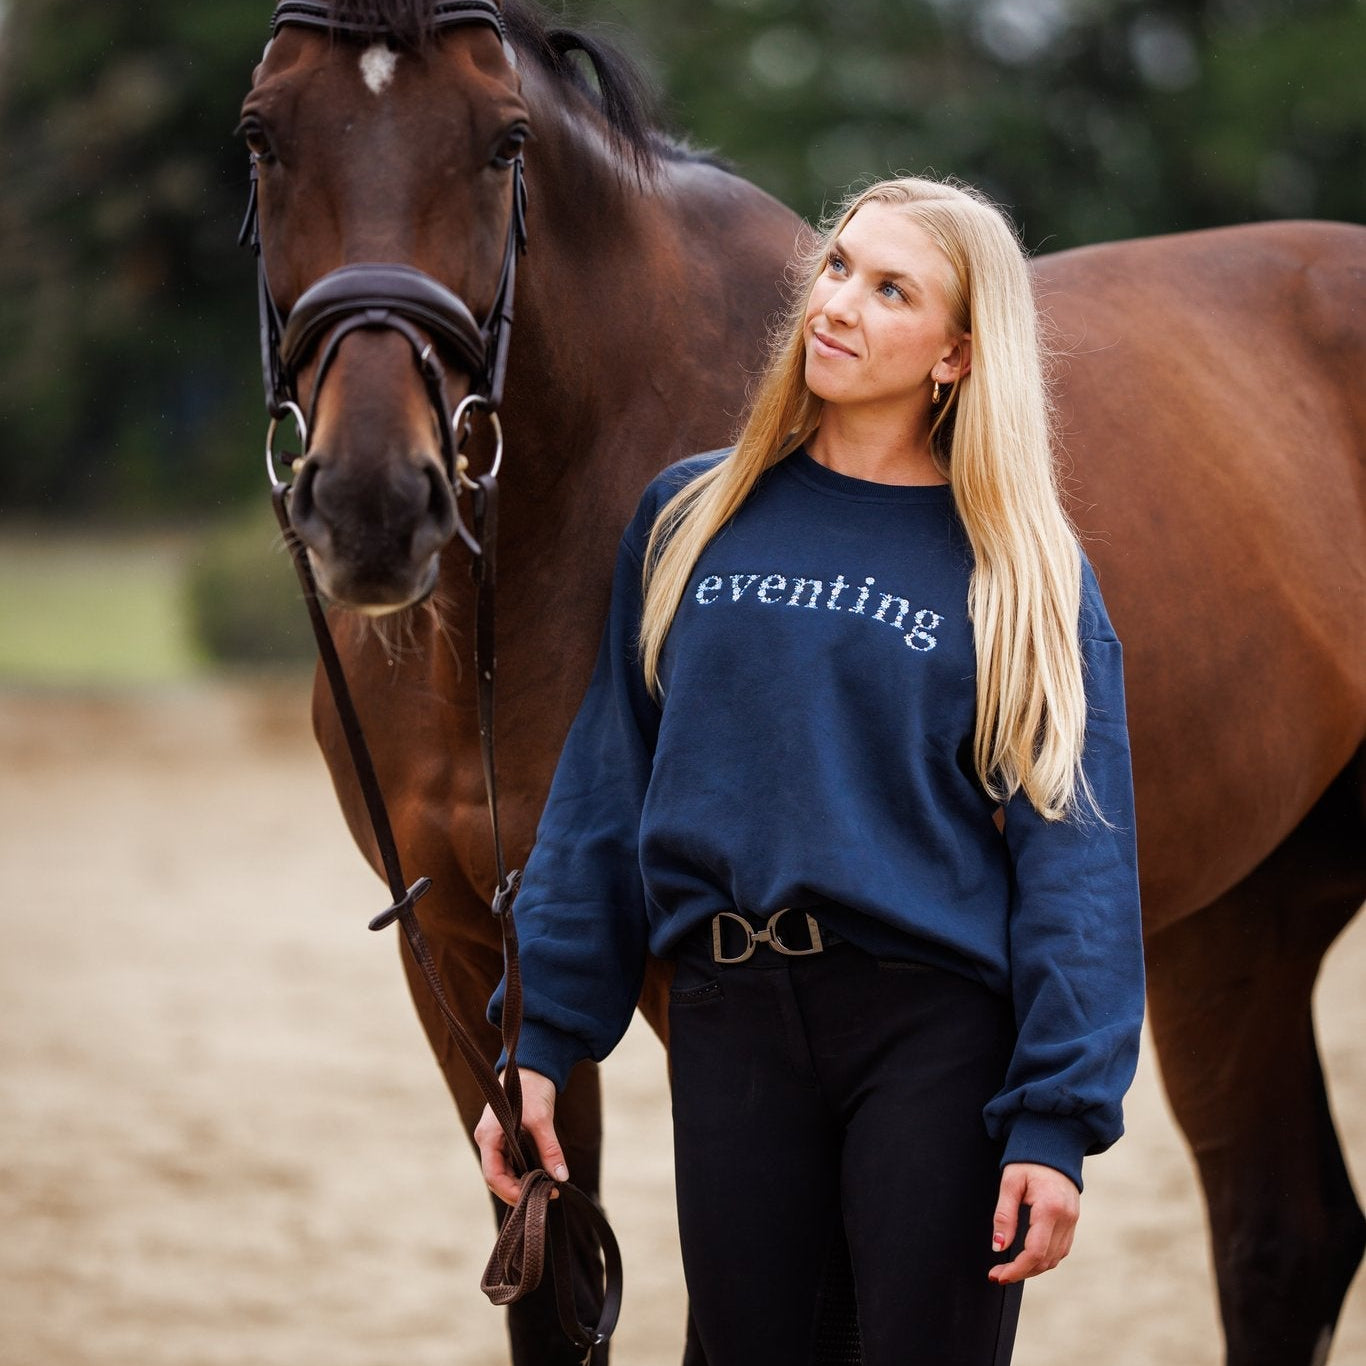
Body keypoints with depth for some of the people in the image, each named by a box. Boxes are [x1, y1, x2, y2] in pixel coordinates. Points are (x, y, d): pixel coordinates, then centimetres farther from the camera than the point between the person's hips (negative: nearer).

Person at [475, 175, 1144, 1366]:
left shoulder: (1018, 569, 1)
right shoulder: (689, 520, 9)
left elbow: (1073, 856, -5)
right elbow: (601, 794, 9)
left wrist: (1058, 1121, -13)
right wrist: (540, 1040, 3)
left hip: (936, 1030, -2)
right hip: (729, 1029, 3)